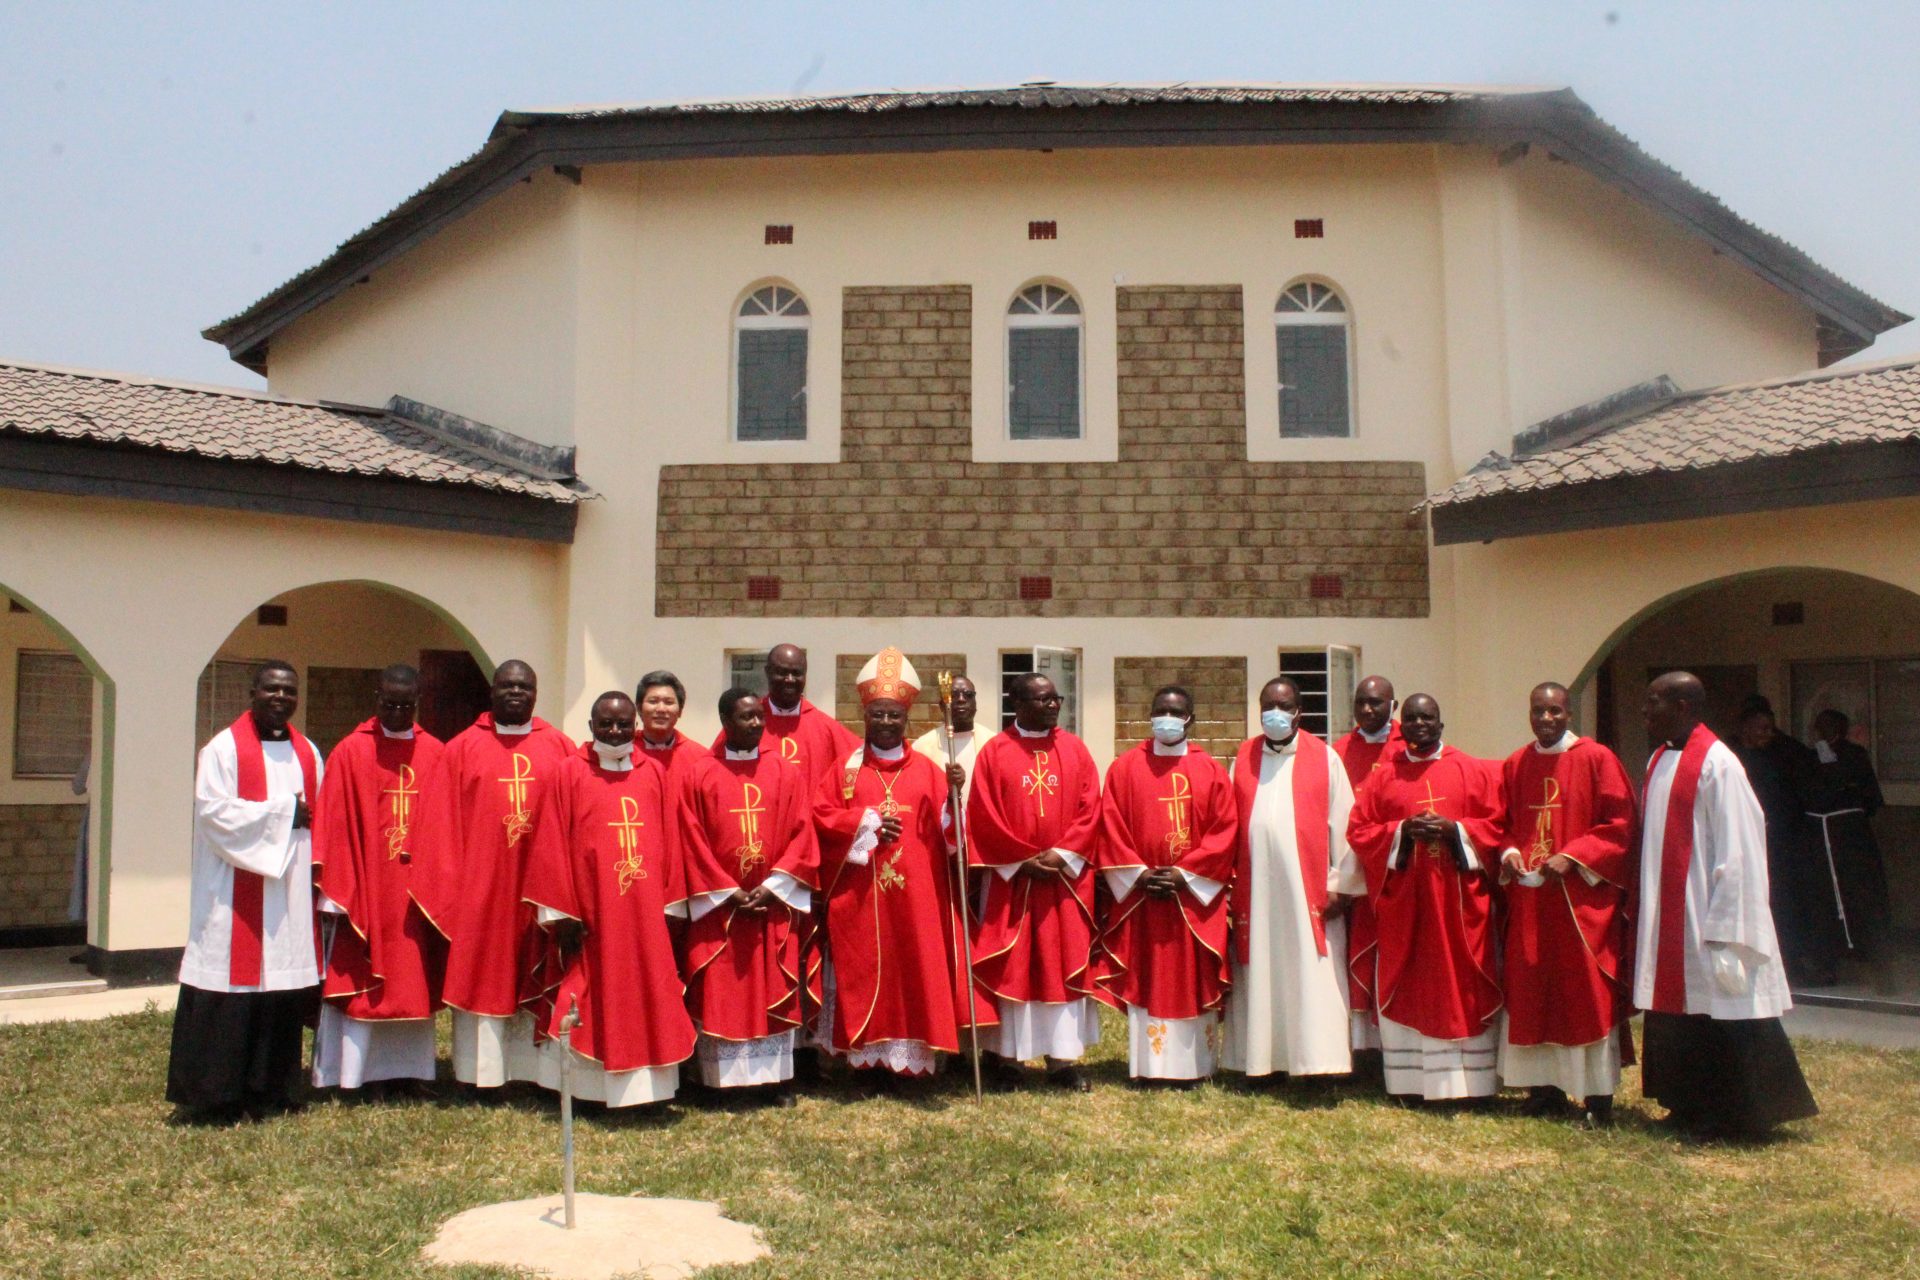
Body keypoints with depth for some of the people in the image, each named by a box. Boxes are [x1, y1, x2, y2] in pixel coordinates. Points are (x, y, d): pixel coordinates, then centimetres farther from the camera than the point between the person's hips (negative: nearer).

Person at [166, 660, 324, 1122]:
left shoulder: (308, 753, 14)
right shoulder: (224, 748, -2)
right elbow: (213, 809, -12)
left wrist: (317, 871, 3)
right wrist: (281, 813, -10)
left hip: (291, 891, 5)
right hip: (237, 892, -5)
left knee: (286, 988, 5)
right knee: (230, 989, -4)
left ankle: (269, 1092, 14)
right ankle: (212, 1096, 6)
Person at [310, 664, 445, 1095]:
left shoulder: (436, 754, 5)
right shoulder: (350, 752, -3)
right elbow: (333, 827, -7)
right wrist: (332, 892, -12)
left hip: (417, 892, 3)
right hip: (363, 890, -3)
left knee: (413, 980, 10)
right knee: (357, 982, 1)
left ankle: (408, 1070, 19)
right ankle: (345, 1075, 10)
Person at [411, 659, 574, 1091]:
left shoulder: (561, 749, 6)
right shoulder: (462, 749, 5)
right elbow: (442, 824, 2)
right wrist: (446, 886, -5)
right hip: (479, 888, 0)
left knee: (536, 977, 6)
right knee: (480, 977, 4)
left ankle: (533, 1068, 15)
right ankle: (480, 1071, 13)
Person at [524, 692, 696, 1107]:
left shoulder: (655, 772, 7)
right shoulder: (570, 772, -1)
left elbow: (668, 842, 9)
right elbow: (552, 847, -3)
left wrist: (670, 904, 5)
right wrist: (562, 914, -7)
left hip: (645, 915, 3)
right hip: (591, 914, -3)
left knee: (647, 1001, 7)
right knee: (595, 1003, 5)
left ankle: (642, 1086, 19)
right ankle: (592, 1088, 17)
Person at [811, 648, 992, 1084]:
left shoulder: (926, 769, 7)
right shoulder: (847, 768, 7)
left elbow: (947, 828, 0)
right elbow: (821, 816, 2)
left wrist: (954, 795, -19)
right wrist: (867, 823, -9)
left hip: (916, 895, 0)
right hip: (859, 896, 0)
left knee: (917, 969, 1)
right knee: (863, 972, 2)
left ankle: (911, 1055, 10)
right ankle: (867, 1055, 12)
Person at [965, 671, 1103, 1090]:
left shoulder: (1075, 750, 7)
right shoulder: (994, 752, 0)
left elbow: (1090, 809, 1)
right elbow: (982, 816, -5)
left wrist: (1061, 855, -11)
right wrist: (1022, 860, -10)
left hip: (1066, 877, 2)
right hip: (1010, 877, -2)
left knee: (1065, 964, 4)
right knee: (1010, 966, 2)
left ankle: (1062, 1057, 11)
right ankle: (1007, 1056, 10)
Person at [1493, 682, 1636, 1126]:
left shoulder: (1597, 759, -3)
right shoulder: (1514, 765, 11)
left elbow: (1620, 824, -7)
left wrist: (1572, 857, -16)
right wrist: (1510, 852, -4)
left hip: (1583, 897, -4)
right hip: (1528, 896, 5)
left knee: (1588, 993, -1)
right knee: (1531, 991, 7)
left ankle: (1598, 1094, 8)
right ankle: (1544, 1085, 17)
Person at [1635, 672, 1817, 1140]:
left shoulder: (1717, 765, -15)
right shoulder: (1659, 761, 11)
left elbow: (1736, 852, -18)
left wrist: (1723, 932, -21)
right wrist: (1646, 911, 13)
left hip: (1703, 921, -8)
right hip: (1666, 923, 8)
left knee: (1719, 1021, 1)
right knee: (1677, 1021, 14)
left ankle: (1736, 1116, 14)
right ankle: (1691, 1108, 26)